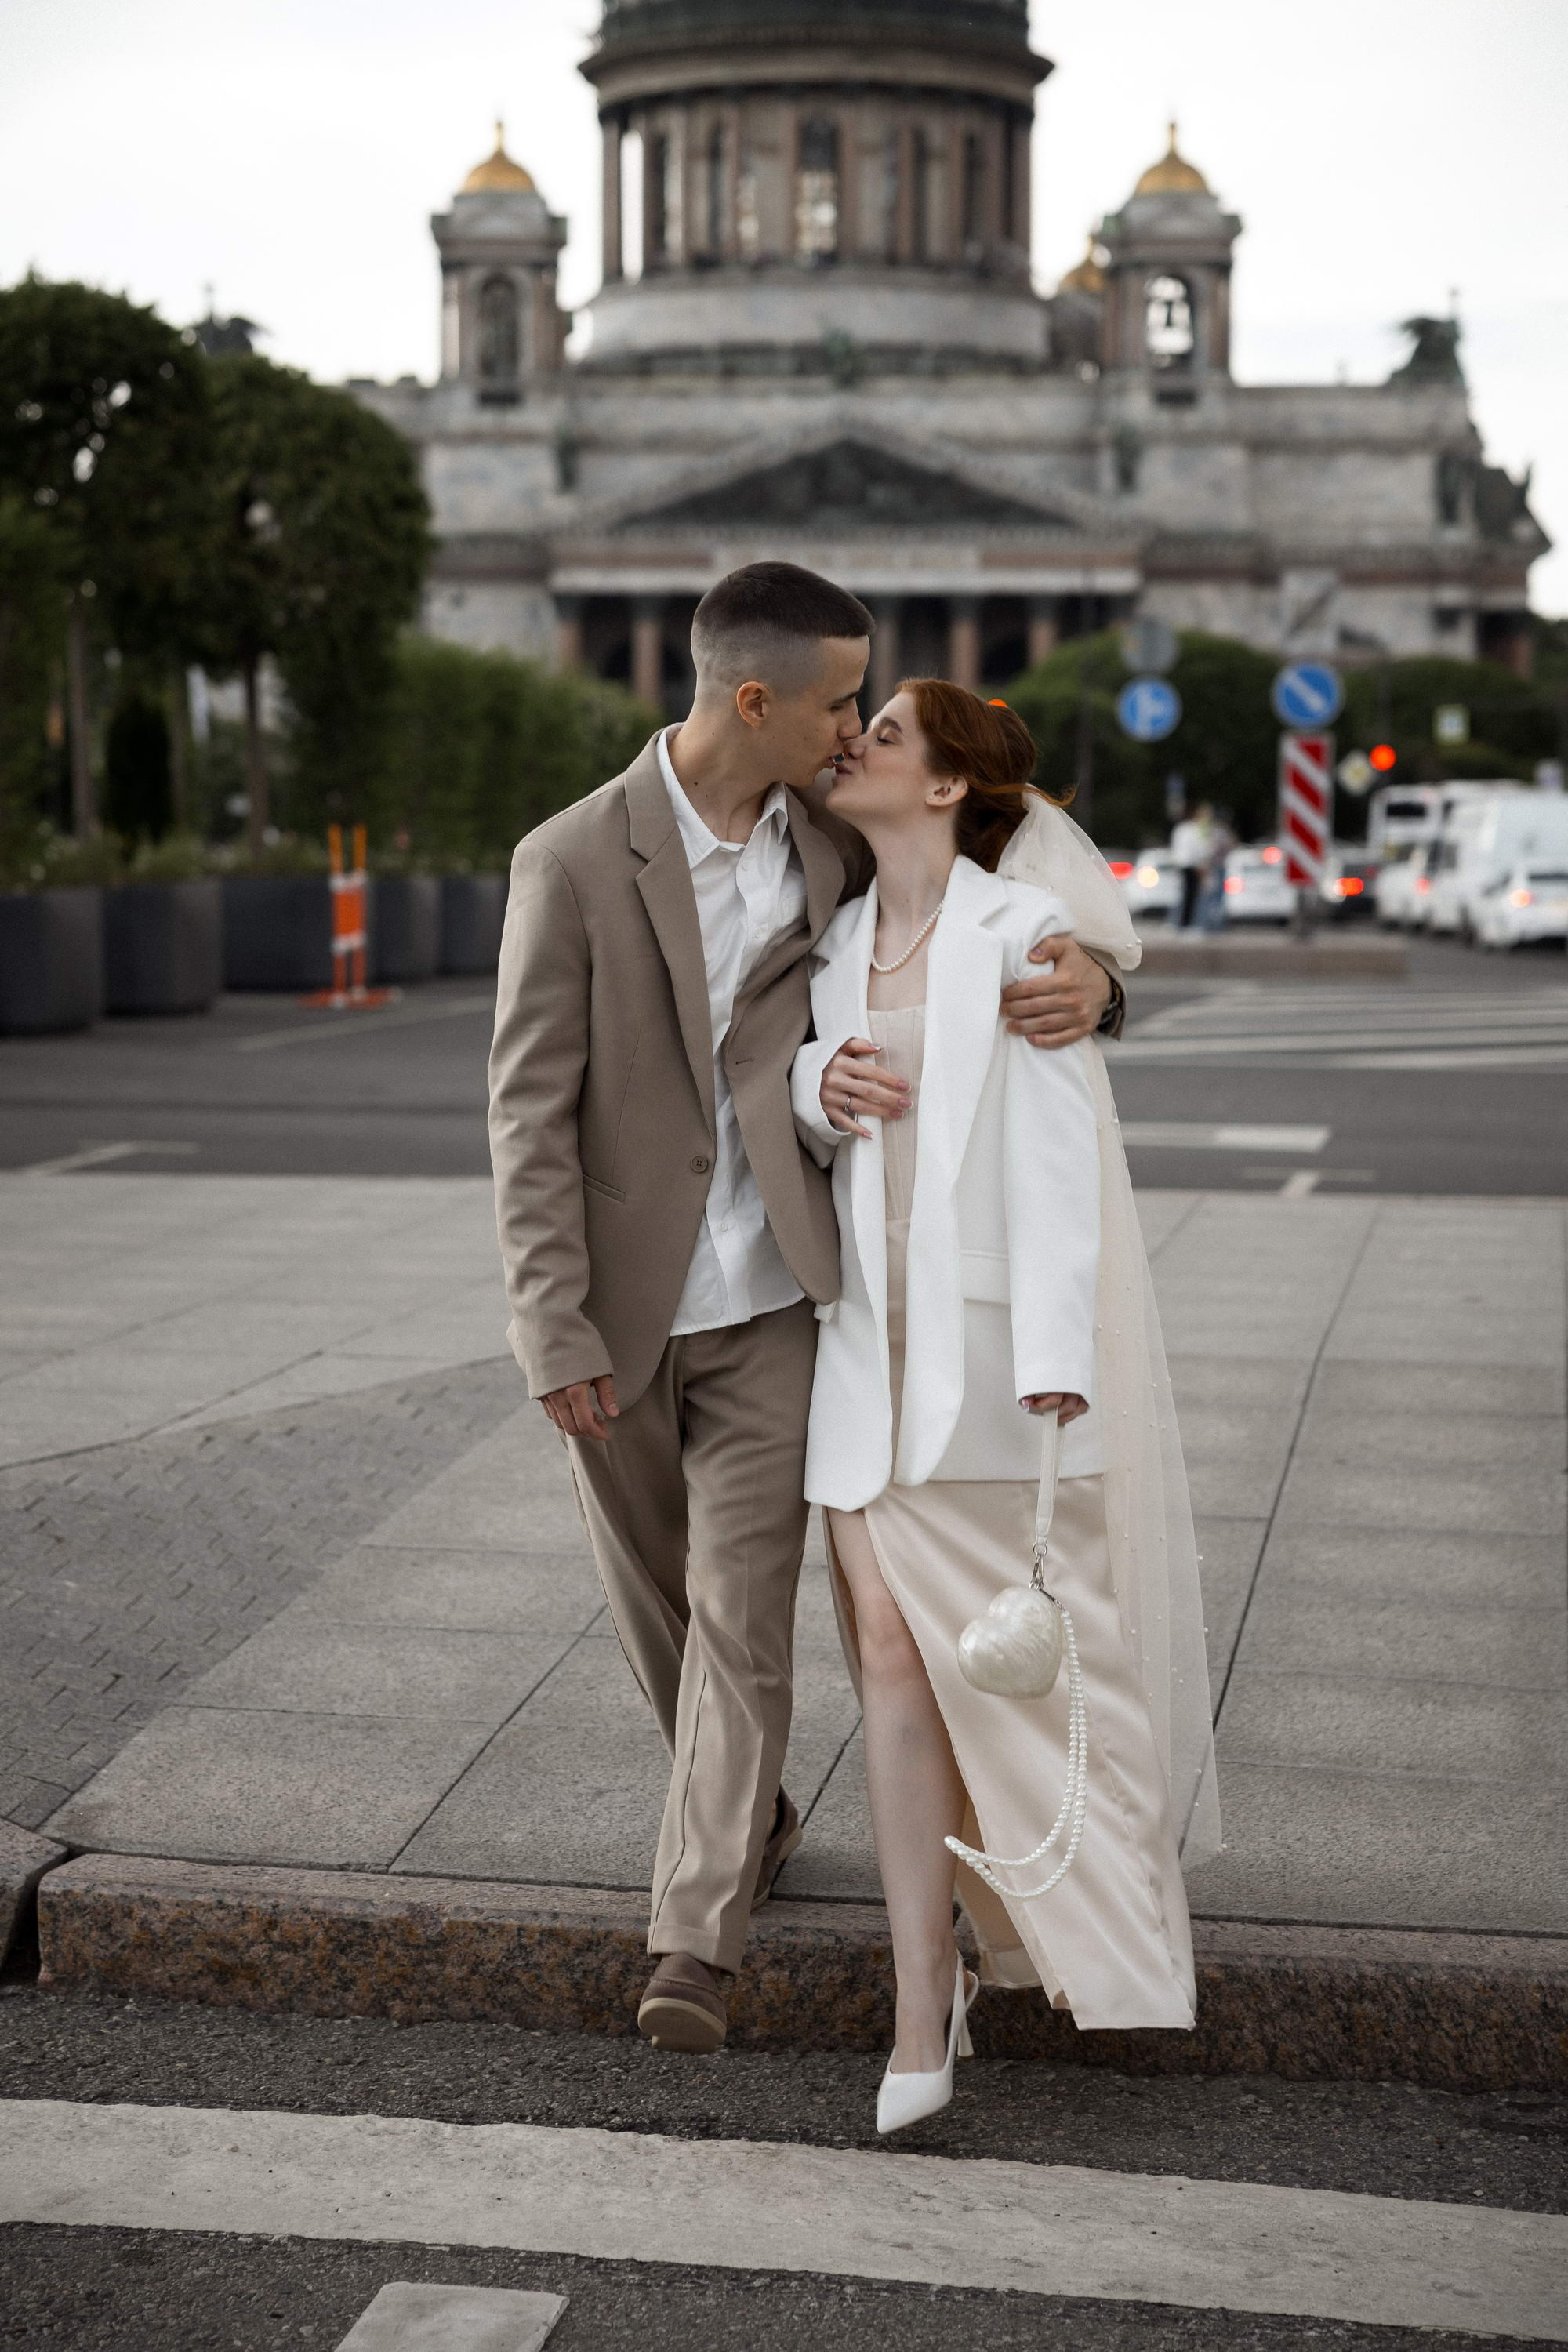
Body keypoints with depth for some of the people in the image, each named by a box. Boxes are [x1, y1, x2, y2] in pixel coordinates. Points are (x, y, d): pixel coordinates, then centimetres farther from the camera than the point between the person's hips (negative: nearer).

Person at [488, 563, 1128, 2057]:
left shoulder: (839, 855, 1)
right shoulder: (573, 860, -11)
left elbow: (998, 941, 10)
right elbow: (530, 1109, -11)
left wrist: (1083, 984, -16)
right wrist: (555, 1330, -16)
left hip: (767, 1310, 1)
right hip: (619, 1317, -1)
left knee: (741, 1615, -5)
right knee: (656, 1610, 13)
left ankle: (696, 1937, 1)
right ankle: (754, 1820, 38)